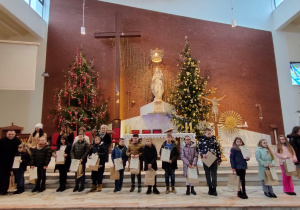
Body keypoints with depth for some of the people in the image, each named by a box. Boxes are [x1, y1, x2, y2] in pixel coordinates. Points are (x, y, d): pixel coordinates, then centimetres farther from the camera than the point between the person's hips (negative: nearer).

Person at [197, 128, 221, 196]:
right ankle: (210, 188, 21)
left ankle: (214, 189, 6)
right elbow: (199, 149, 1)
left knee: (214, 174, -1)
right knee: (207, 174, 9)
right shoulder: (201, 140, -1)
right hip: (206, 160, 0)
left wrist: (219, 159, 5)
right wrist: (202, 154, -19)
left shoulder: (214, 139, 3)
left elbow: (218, 149, 6)